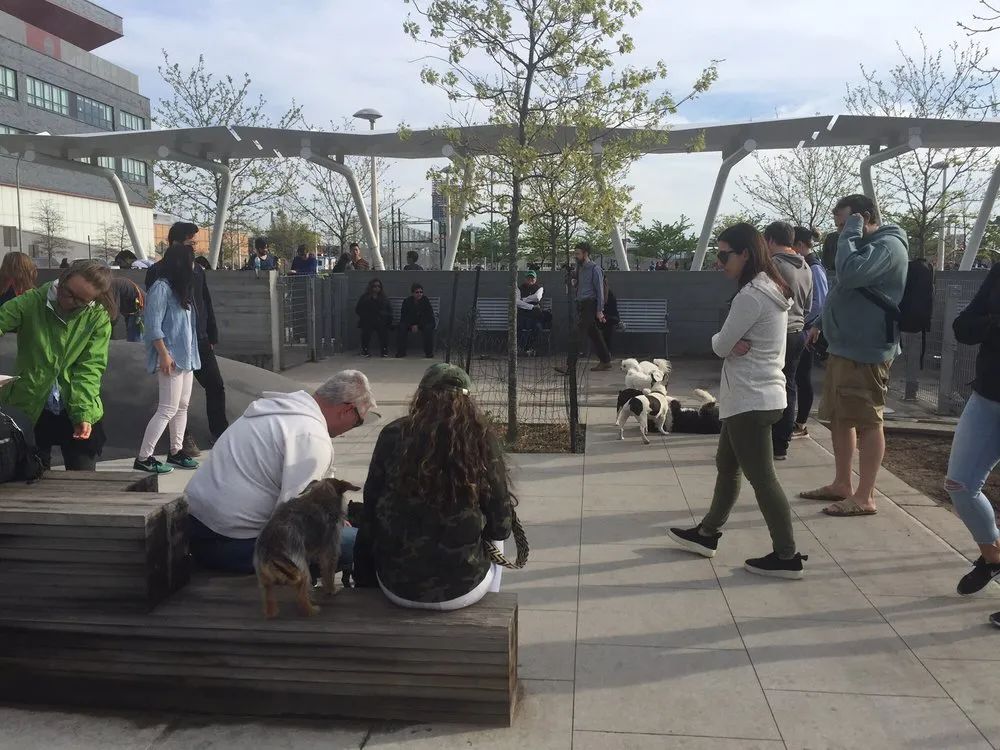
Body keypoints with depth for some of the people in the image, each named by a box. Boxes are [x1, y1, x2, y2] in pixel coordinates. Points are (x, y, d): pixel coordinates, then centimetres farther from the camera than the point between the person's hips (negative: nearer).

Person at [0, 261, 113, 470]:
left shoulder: (99, 317, -7)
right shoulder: (31, 302, -9)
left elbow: (90, 367, -11)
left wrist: (83, 413, -20)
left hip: (76, 411, 0)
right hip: (29, 407, 0)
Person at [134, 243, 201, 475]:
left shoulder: (181, 288, 15)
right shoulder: (161, 287, -12)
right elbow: (153, 326, -16)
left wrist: (191, 354, 11)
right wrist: (164, 355, -19)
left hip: (186, 357, 9)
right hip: (171, 359, -9)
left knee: (182, 407, 12)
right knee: (168, 409, -9)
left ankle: (176, 451, 21)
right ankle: (143, 458, -3)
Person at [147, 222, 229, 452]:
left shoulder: (197, 270, 10)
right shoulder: (158, 272, -8)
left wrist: (212, 337, 12)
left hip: (200, 340, 6)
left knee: (216, 386, 6)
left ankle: (220, 432, 19)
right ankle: (183, 438, 16)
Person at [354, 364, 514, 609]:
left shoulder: (393, 436, -7)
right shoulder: (481, 439, -10)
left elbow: (370, 514, 1)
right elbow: (500, 527, -7)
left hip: (397, 587, 1)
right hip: (460, 589, -1)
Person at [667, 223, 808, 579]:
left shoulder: (751, 295, -20)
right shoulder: (773, 290, 12)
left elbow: (720, 346, -15)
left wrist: (728, 343, 4)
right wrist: (736, 344, -9)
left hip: (750, 399, -10)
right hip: (761, 394, 10)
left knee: (761, 476, -2)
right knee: (727, 466, 19)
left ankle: (787, 556, 7)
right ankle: (707, 533, 31)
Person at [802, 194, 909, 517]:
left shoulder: (888, 245, -13)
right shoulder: (867, 245, 18)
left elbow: (848, 275, -29)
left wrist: (851, 233, -17)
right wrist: (822, 323, 22)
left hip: (866, 351, -10)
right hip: (843, 347, 10)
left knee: (867, 423, -3)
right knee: (839, 418, 15)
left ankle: (865, 497, 5)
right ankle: (842, 485, 25)